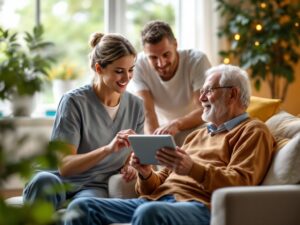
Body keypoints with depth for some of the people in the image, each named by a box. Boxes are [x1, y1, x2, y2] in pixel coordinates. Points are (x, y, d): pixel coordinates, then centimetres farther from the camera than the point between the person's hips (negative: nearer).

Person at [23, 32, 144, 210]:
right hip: (62, 181, -2)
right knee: (44, 180, -39)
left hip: (95, 187, 2)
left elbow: (132, 154, 19)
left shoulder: (135, 106, 5)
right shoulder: (74, 101, -10)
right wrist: (108, 148, -31)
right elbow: (64, 166, -15)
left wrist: (129, 166, -6)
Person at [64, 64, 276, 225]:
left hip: (200, 205, -7)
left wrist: (193, 169, -23)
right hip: (158, 199, 8)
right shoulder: (197, 135, 33)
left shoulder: (253, 131, 10)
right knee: (81, 207, -13)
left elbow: (240, 183, -8)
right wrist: (146, 174, 3)